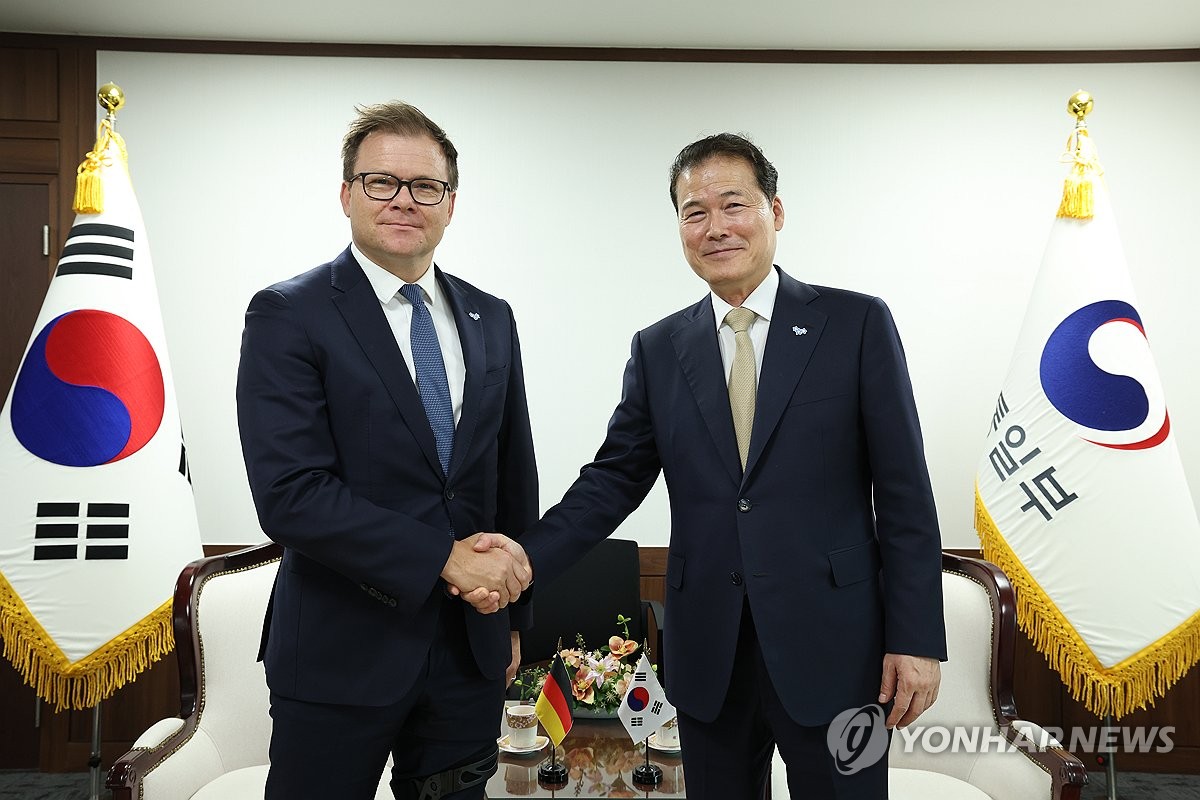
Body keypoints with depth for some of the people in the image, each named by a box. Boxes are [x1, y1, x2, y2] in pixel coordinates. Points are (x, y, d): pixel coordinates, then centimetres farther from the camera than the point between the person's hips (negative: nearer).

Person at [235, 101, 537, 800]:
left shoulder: (492, 320, 7)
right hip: (341, 656, -4)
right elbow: (290, 494, -18)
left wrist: (513, 615, 13)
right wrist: (444, 557, -19)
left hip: (471, 651, 5)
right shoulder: (288, 316, -9)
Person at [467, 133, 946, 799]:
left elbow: (904, 491, -4)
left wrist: (917, 639, -7)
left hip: (830, 646, -2)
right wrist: (529, 556, -12)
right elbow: (614, 478, 5)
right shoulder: (658, 349, 6)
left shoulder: (858, 324, -3)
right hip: (706, 657, 3)